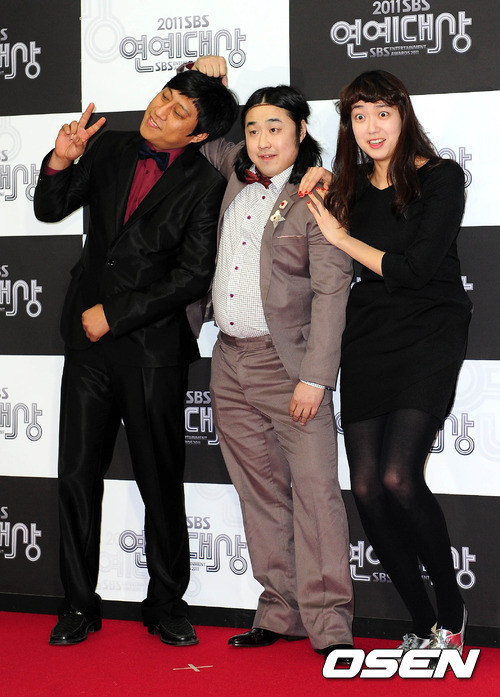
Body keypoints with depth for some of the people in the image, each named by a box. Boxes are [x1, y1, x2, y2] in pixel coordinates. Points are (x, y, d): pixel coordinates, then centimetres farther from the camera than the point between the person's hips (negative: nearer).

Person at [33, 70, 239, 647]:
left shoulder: (204, 186, -6)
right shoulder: (109, 150, 7)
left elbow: (193, 277, -11)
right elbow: (49, 210, 11)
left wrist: (114, 314, -12)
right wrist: (62, 160, -9)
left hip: (153, 347, -3)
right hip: (88, 341, 4)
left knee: (161, 481, 6)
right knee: (78, 475, 5)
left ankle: (166, 605, 20)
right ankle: (79, 604, 17)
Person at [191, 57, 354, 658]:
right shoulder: (238, 175, 11)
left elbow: (331, 291, -12)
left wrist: (315, 377, -18)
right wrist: (206, 78, 13)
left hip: (287, 362, -6)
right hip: (230, 362, 6)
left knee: (314, 489, -7)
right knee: (261, 494, 9)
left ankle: (328, 624, -3)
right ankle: (280, 612, 16)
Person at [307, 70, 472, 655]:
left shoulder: (440, 177, -2)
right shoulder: (349, 188, 13)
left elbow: (417, 268, -11)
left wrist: (341, 237, -4)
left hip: (429, 335, -5)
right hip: (367, 338, 5)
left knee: (398, 478, -20)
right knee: (366, 488, -4)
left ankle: (452, 612, 2)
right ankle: (424, 626, 11)